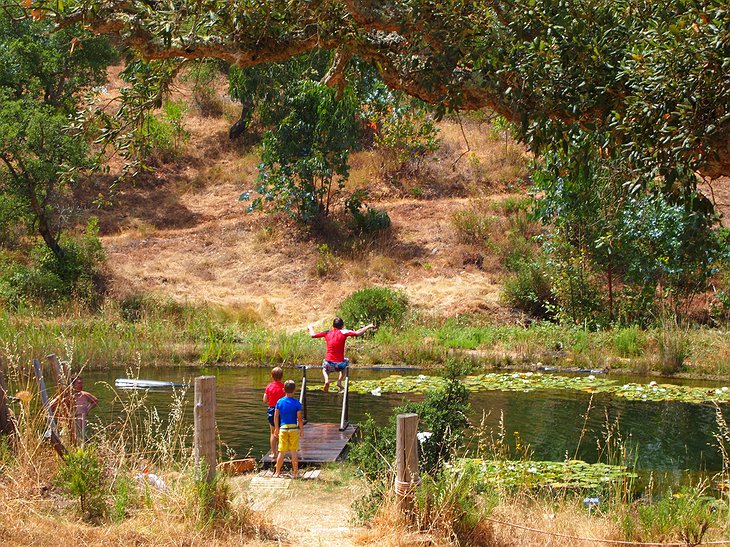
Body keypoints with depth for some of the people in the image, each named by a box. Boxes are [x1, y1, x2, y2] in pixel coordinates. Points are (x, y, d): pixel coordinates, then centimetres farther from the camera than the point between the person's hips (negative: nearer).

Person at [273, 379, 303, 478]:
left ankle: (277, 472, 7)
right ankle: (295, 473, 10)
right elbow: (299, 418, -7)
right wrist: (302, 430, 1)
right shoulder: (297, 403, -7)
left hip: (283, 428, 2)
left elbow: (276, 416, 3)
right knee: (294, 452, 7)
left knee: (282, 452, 7)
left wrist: (276, 428, 14)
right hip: (294, 428, -2)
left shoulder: (280, 402, 1)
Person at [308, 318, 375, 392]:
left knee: (324, 367, 37)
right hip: (340, 364, -2)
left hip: (329, 364, 2)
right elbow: (357, 333, -14)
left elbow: (312, 335, 11)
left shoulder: (327, 333, 3)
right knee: (347, 361, 34)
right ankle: (339, 381, 19)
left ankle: (326, 380, 6)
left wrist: (311, 328, 31)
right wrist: (368, 327, -2)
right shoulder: (343, 332, -6)